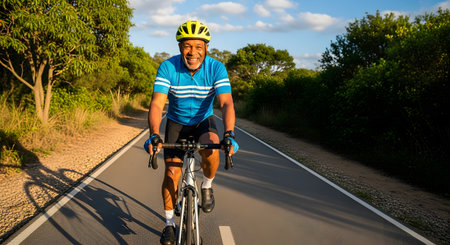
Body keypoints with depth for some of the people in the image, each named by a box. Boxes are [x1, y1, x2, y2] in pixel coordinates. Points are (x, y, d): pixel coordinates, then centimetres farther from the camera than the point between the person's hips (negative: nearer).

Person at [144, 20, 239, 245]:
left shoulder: (216, 68, -21)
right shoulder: (167, 68, -22)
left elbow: (226, 103, -31)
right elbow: (157, 104, -30)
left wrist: (229, 135, -48)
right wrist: (154, 135, -47)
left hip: (203, 121, 0)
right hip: (176, 123, 1)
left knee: (211, 149, -32)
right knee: (172, 173, -4)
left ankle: (207, 186, 1)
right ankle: (169, 223, 17)